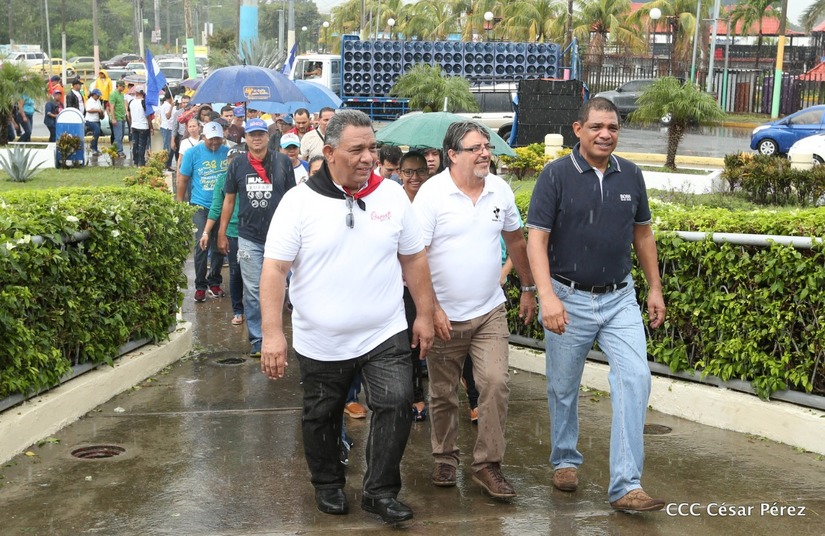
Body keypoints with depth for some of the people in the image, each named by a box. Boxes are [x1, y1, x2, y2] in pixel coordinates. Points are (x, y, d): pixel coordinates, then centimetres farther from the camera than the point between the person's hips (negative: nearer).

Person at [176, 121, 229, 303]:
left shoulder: (228, 152, -1)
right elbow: (183, 180, 2)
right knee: (202, 245, -8)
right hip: (201, 206, -2)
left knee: (220, 245, 11)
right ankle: (200, 286, 4)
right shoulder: (193, 153, -4)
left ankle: (214, 282, 27)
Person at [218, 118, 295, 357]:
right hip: (249, 237, 1)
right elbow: (229, 200, 11)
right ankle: (256, 338, 10)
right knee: (253, 290, 2)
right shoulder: (238, 164, 5)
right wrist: (222, 234, 10)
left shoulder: (282, 162, 0)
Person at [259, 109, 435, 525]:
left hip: (385, 335, 1)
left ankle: (380, 491, 6)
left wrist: (425, 314, 7)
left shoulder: (392, 195, 0)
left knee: (396, 403, -11)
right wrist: (272, 333, -18)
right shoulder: (300, 201, -9)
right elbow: (274, 269, -12)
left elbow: (413, 258, 8)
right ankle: (328, 485, 37)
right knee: (322, 417, 14)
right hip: (321, 342, -1)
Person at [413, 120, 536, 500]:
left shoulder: (500, 190, 2)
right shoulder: (432, 193, -12)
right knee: (443, 394, 10)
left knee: (496, 383, -9)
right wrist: (431, 308, -19)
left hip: (490, 312, 3)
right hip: (445, 315, -3)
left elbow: (515, 240, 17)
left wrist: (528, 288, 19)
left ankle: (487, 464, 4)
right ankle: (445, 458, 29)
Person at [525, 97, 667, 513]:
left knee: (635, 379, -10)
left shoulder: (631, 175, 3)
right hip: (569, 298, -3)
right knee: (564, 387, 11)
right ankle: (565, 460, 34)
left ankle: (625, 485, -6)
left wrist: (655, 288, 13)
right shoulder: (556, 175, -10)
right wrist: (548, 296, -24)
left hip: (619, 297, 3)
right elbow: (536, 239, -13)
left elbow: (642, 233, 14)